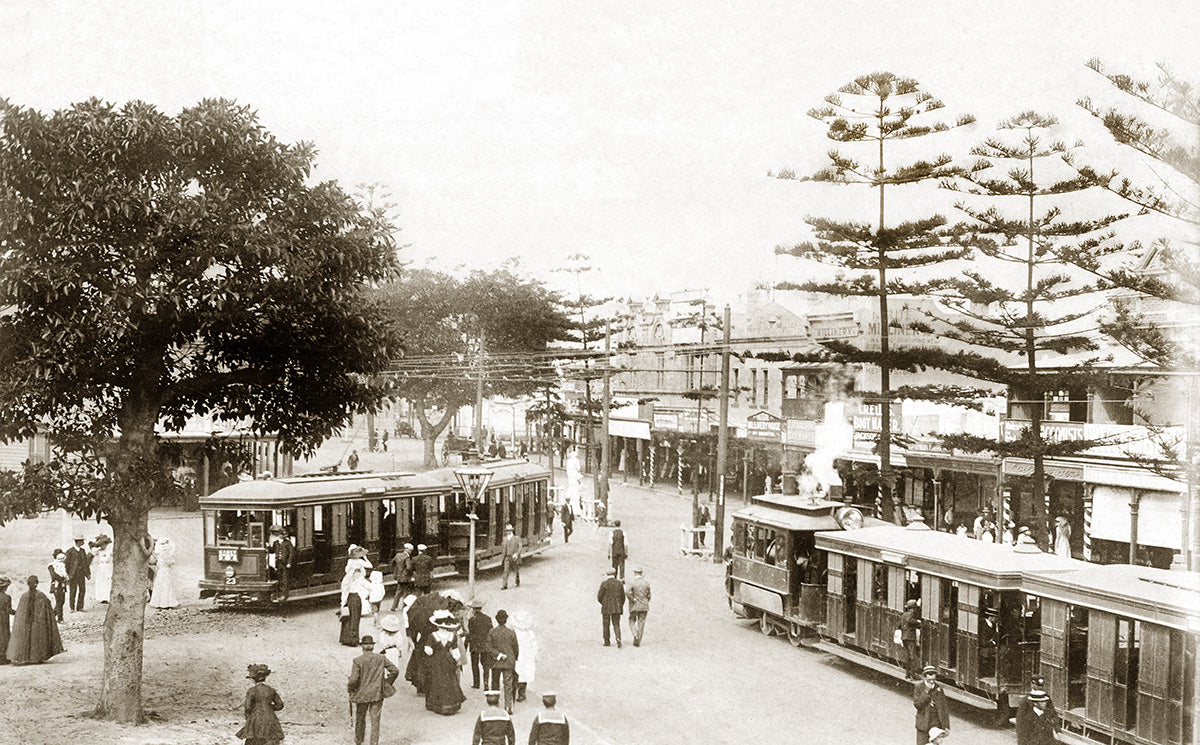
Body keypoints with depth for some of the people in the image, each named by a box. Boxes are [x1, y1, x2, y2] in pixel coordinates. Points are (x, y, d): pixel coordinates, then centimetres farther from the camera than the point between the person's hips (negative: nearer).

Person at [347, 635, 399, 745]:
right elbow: (395, 670, -2)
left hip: (362, 694, -1)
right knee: (375, 720, 7)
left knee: (360, 719, 19)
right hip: (378, 694, 1)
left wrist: (350, 689, 1)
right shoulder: (381, 658, -4)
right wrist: (387, 683, 10)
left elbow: (353, 679, -19)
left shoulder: (357, 661, -13)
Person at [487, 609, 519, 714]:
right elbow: (516, 649, 1)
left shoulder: (491, 632, -5)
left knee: (495, 684, 15)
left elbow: (489, 649, -10)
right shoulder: (511, 633, -6)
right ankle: (508, 707, -3)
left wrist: (499, 655, -8)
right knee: (508, 685, 2)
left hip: (496, 663, 1)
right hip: (509, 662, -1)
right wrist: (514, 660, 14)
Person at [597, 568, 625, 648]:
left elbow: (599, 596, -6)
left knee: (606, 624, 12)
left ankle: (607, 641, 16)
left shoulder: (604, 584, -8)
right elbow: (623, 596, 4)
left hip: (606, 608, -2)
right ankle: (618, 639, -15)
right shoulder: (619, 583, 1)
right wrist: (621, 606, 18)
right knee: (616, 624, 7)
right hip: (617, 608, 2)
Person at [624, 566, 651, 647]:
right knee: (641, 624, 7)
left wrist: (633, 600, -13)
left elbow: (627, 592, -26)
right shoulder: (646, 583, -1)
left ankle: (635, 635, -6)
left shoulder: (631, 582, -10)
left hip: (634, 606, -2)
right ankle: (638, 642, 6)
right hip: (644, 606, 2)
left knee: (632, 621, 17)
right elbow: (648, 595, 4)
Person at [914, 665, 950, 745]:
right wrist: (926, 691, -19)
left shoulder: (938, 687, 1)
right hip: (923, 723, -1)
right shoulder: (918, 687, -4)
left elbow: (944, 708, 6)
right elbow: (917, 705, -12)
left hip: (936, 724, 1)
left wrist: (946, 726, 4)